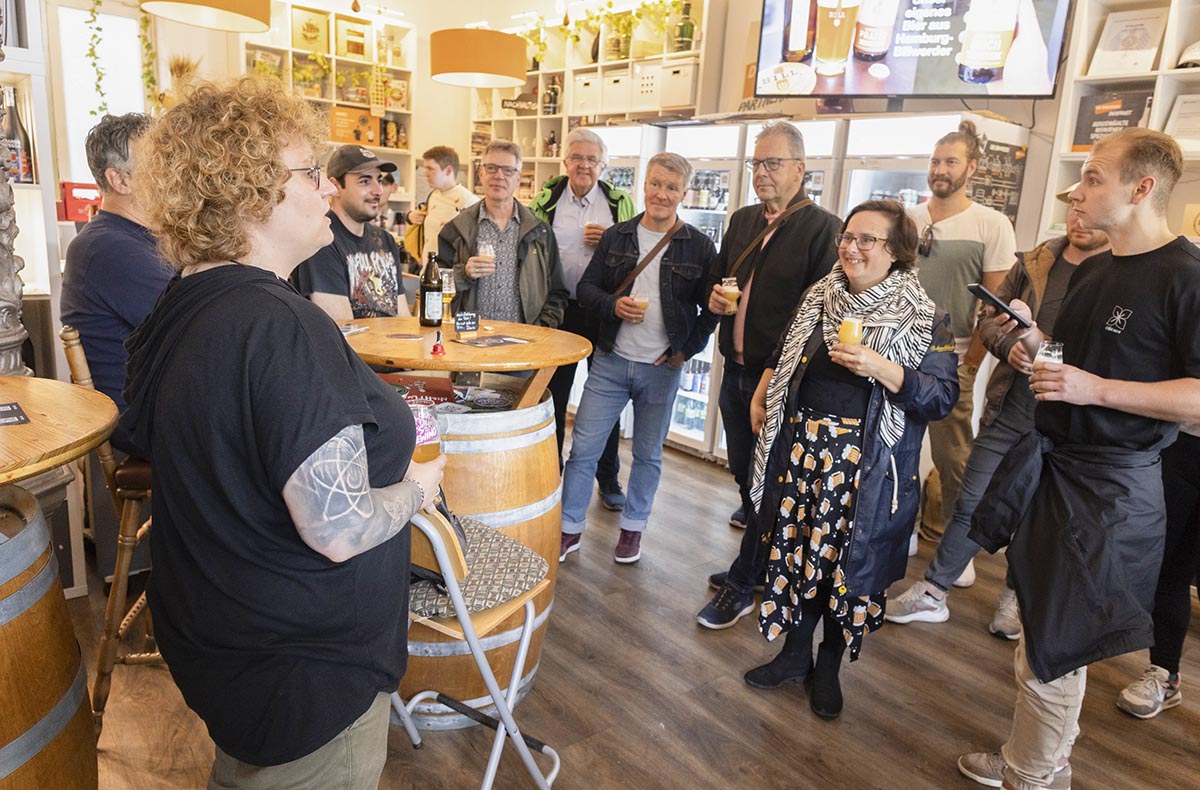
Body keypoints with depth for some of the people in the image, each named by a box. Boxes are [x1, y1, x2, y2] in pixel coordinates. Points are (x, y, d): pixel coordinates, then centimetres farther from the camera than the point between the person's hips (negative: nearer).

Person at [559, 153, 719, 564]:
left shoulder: (699, 246, -2)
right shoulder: (616, 236, 4)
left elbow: (711, 308, 2)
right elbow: (586, 287, 7)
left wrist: (686, 350, -6)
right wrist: (613, 306, -12)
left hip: (661, 368, -1)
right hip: (610, 361, 2)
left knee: (648, 454, 12)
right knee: (583, 447, 2)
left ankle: (633, 528, 30)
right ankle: (570, 529, 16)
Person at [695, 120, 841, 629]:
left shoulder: (823, 228, -10)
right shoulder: (742, 221, 13)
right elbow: (717, 278, 25)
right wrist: (715, 296, 0)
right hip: (736, 371, 7)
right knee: (741, 469, 19)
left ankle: (742, 583, 14)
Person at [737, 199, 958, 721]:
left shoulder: (924, 320, -6)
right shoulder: (819, 298, 7)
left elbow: (942, 398, -12)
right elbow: (783, 355, 21)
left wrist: (880, 367, -23)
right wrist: (761, 396, 11)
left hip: (865, 466, -4)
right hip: (802, 448, 4)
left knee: (847, 561, 6)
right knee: (797, 551, 11)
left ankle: (829, 667, 29)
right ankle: (795, 653, 32)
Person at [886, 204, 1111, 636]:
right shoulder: (1034, 262, 2)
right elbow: (989, 316, 8)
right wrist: (1009, 348, -12)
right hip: (1009, 409, 2)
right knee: (972, 504, 7)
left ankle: (1016, 598, 36)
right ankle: (933, 592, 21)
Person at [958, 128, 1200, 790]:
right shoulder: (1090, 270, 12)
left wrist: (1097, 388, -25)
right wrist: (1031, 335, 3)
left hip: (1109, 487, -8)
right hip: (1052, 464, 8)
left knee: (1050, 652, 1)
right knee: (1044, 636, 18)